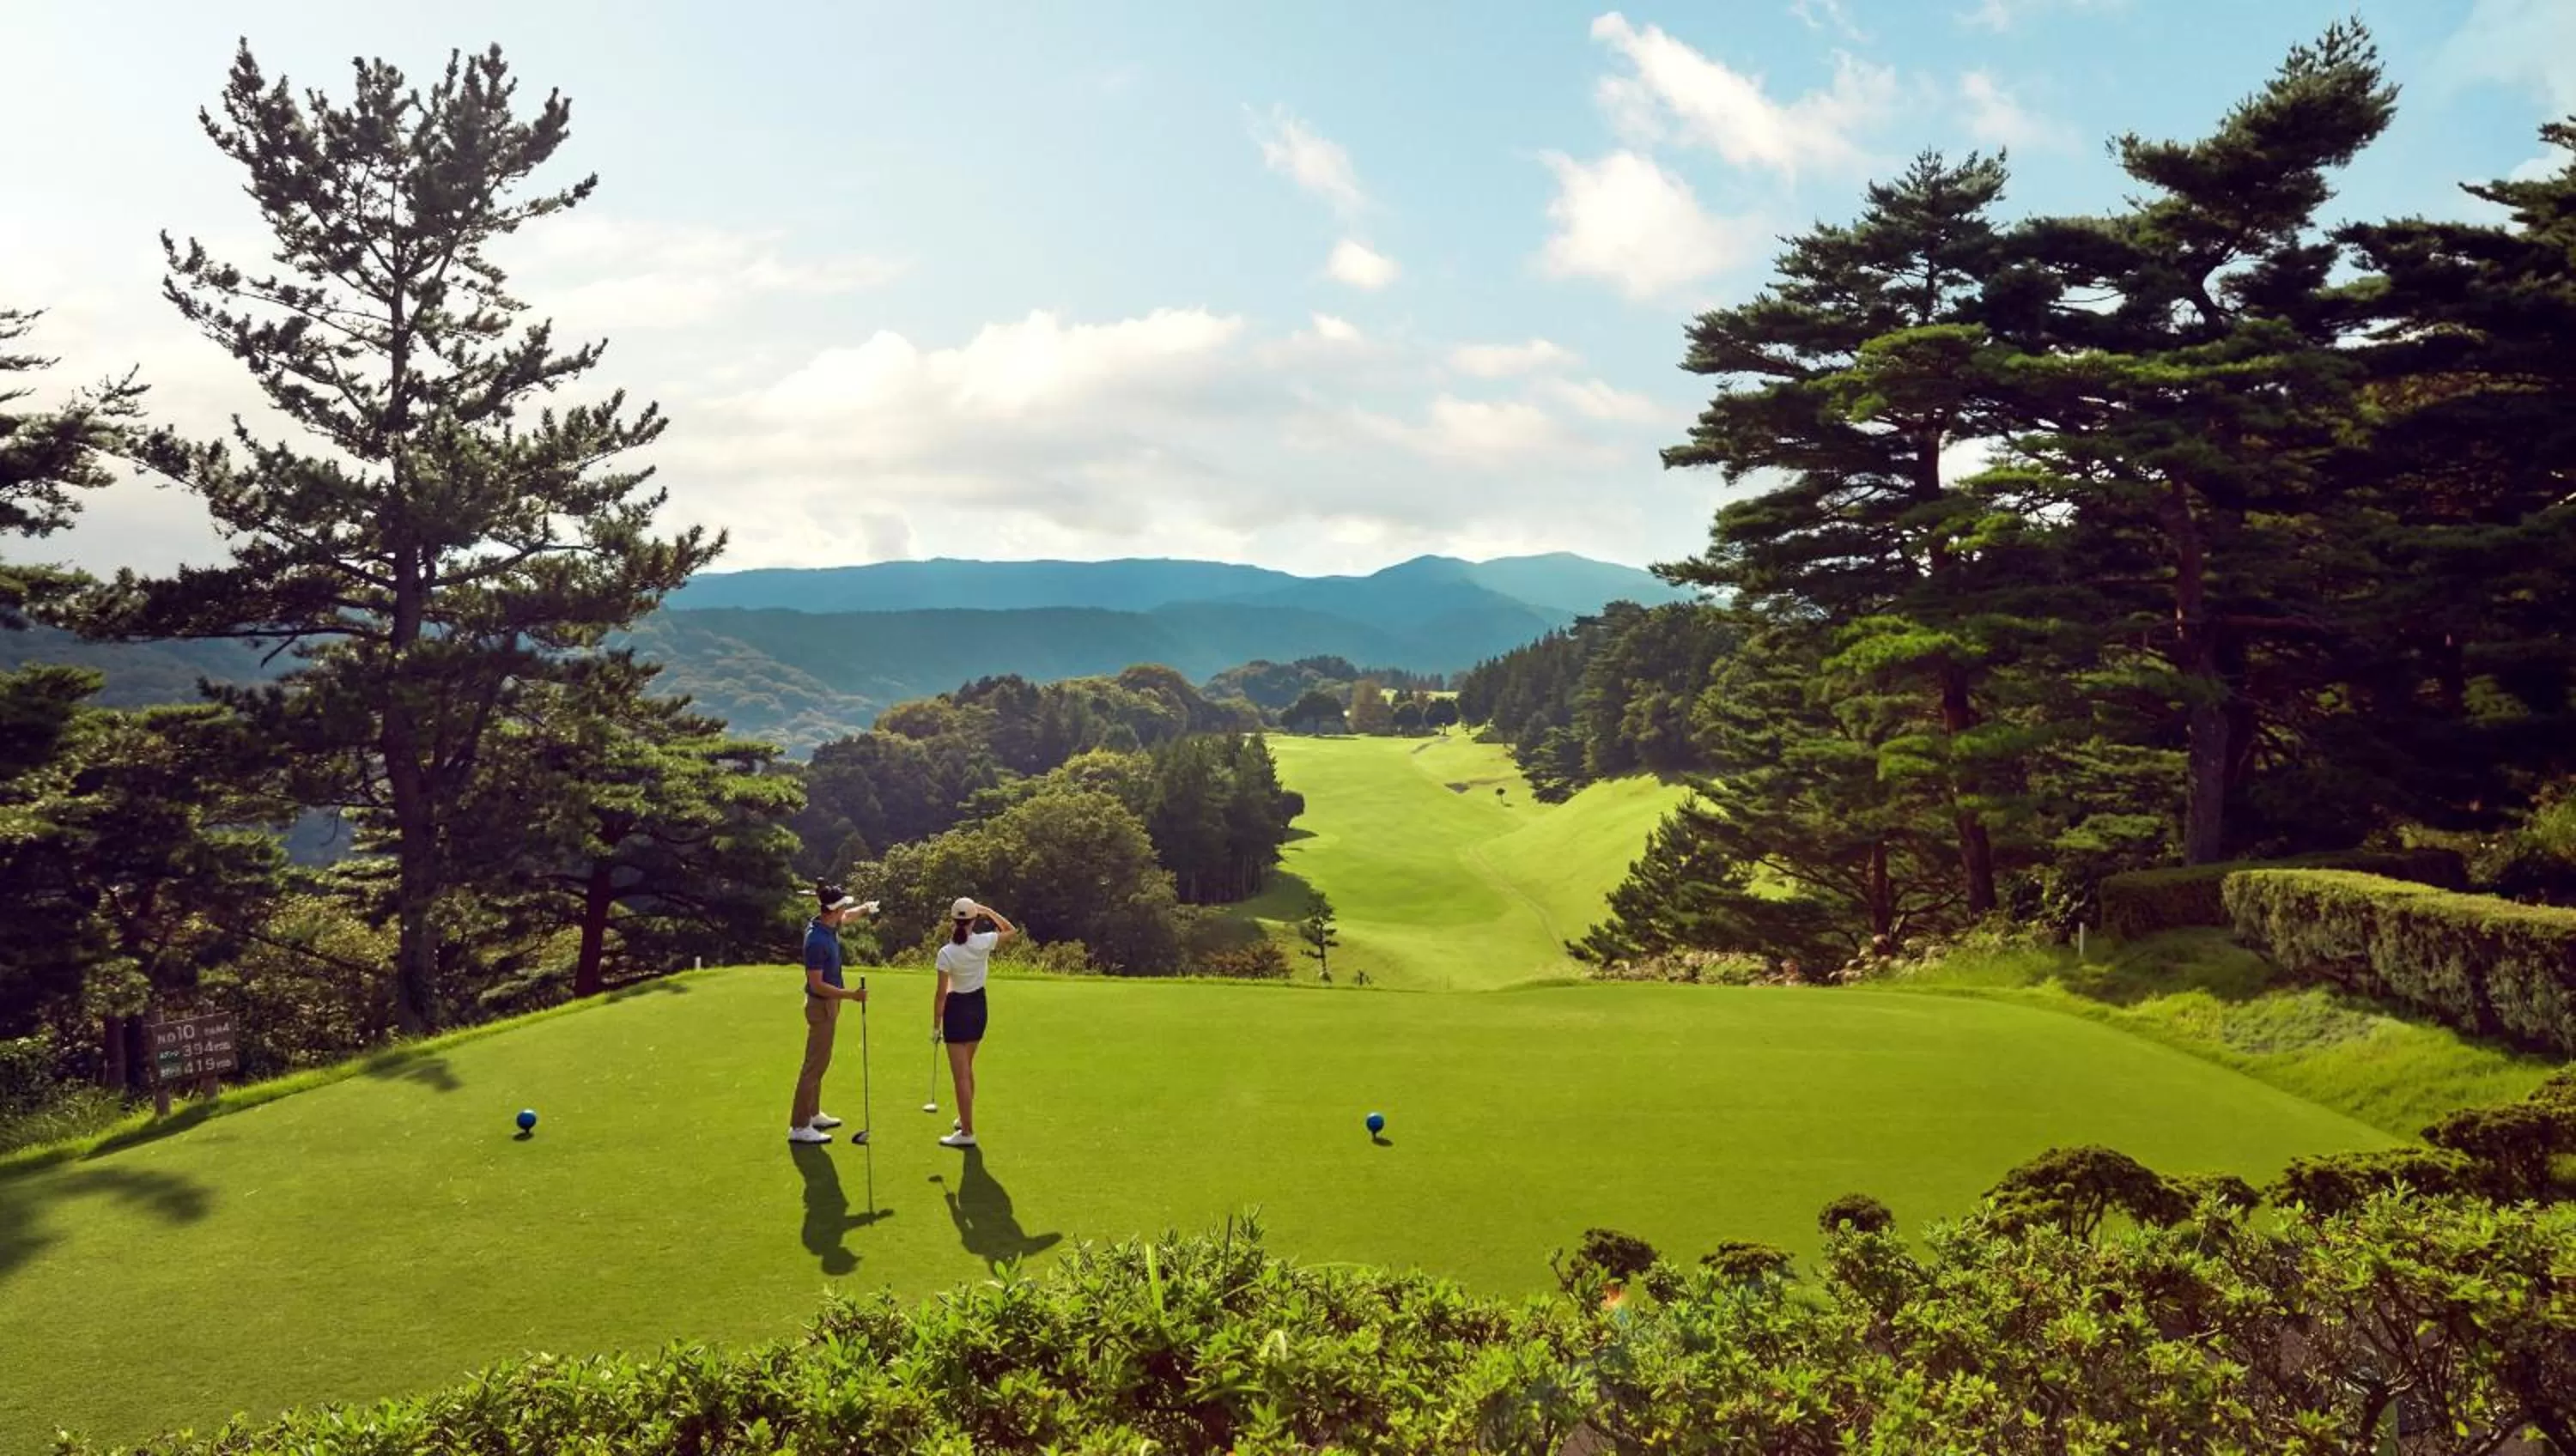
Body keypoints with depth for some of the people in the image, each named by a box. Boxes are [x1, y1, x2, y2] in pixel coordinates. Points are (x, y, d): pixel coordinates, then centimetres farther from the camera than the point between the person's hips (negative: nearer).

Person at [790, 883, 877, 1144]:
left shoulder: (827, 926, -1)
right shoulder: (817, 940, -28)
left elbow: (843, 917, 27)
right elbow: (817, 985, -26)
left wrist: (863, 909, 15)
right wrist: (851, 995, -27)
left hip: (828, 1004, 10)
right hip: (822, 1005, -10)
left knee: (820, 1062, 19)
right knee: (814, 1064, -5)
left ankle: (812, 1114, 32)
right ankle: (799, 1127, 0)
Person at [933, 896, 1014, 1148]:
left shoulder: (946, 953, -19)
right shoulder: (983, 943, -11)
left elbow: (941, 994, -14)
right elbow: (1012, 930, 10)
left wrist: (936, 1025, -5)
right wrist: (987, 911, 6)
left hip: (957, 1009, -5)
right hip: (978, 1005, 5)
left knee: (961, 1074, -1)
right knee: (967, 1069, 23)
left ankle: (966, 1132, 1)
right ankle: (966, 1119, 36)